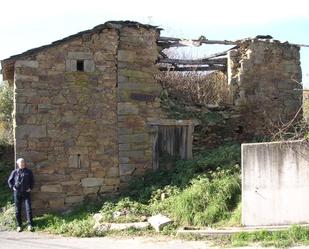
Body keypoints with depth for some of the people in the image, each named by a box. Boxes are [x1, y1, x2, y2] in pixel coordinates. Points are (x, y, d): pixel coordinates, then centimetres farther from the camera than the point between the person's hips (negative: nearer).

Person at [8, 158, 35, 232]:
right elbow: (9, 181, 13)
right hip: (17, 193, 1)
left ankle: (30, 225, -2)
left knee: (28, 209, -6)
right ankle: (19, 225, 13)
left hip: (26, 193, -1)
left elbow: (32, 181, 12)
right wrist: (12, 187, 3)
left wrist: (30, 188, 2)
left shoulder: (28, 172, 3)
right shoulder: (14, 172, 3)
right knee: (17, 210, 5)